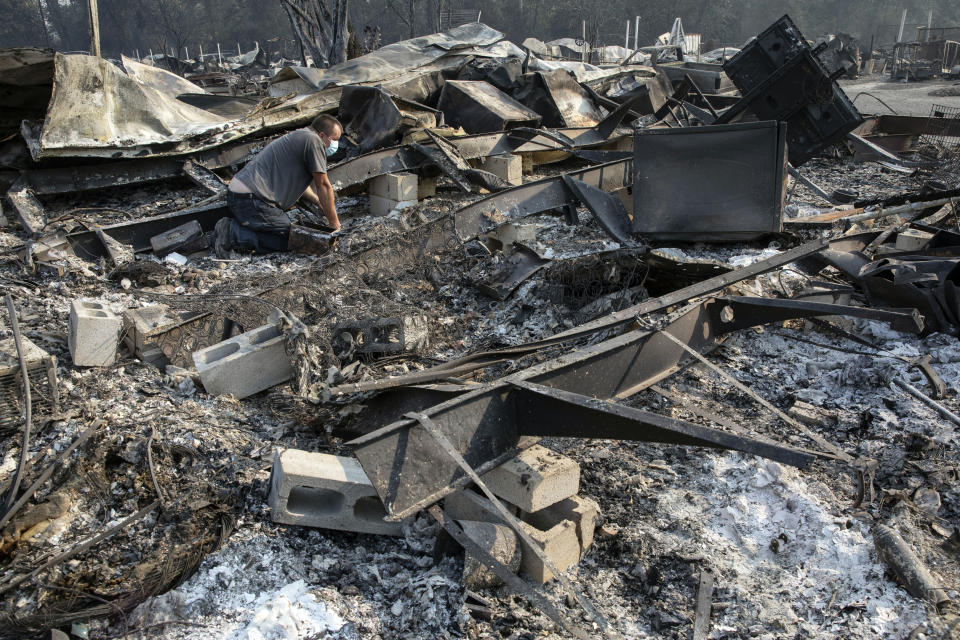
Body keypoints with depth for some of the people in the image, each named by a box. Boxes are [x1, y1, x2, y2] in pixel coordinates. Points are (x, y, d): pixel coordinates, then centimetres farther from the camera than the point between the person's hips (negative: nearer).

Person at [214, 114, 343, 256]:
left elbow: (297, 181, 36)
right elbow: (323, 185, -8)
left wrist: (320, 202, 32)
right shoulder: (313, 140, -9)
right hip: (251, 200, -11)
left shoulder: (299, 136, 23)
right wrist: (334, 223, -2)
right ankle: (233, 233, -12)